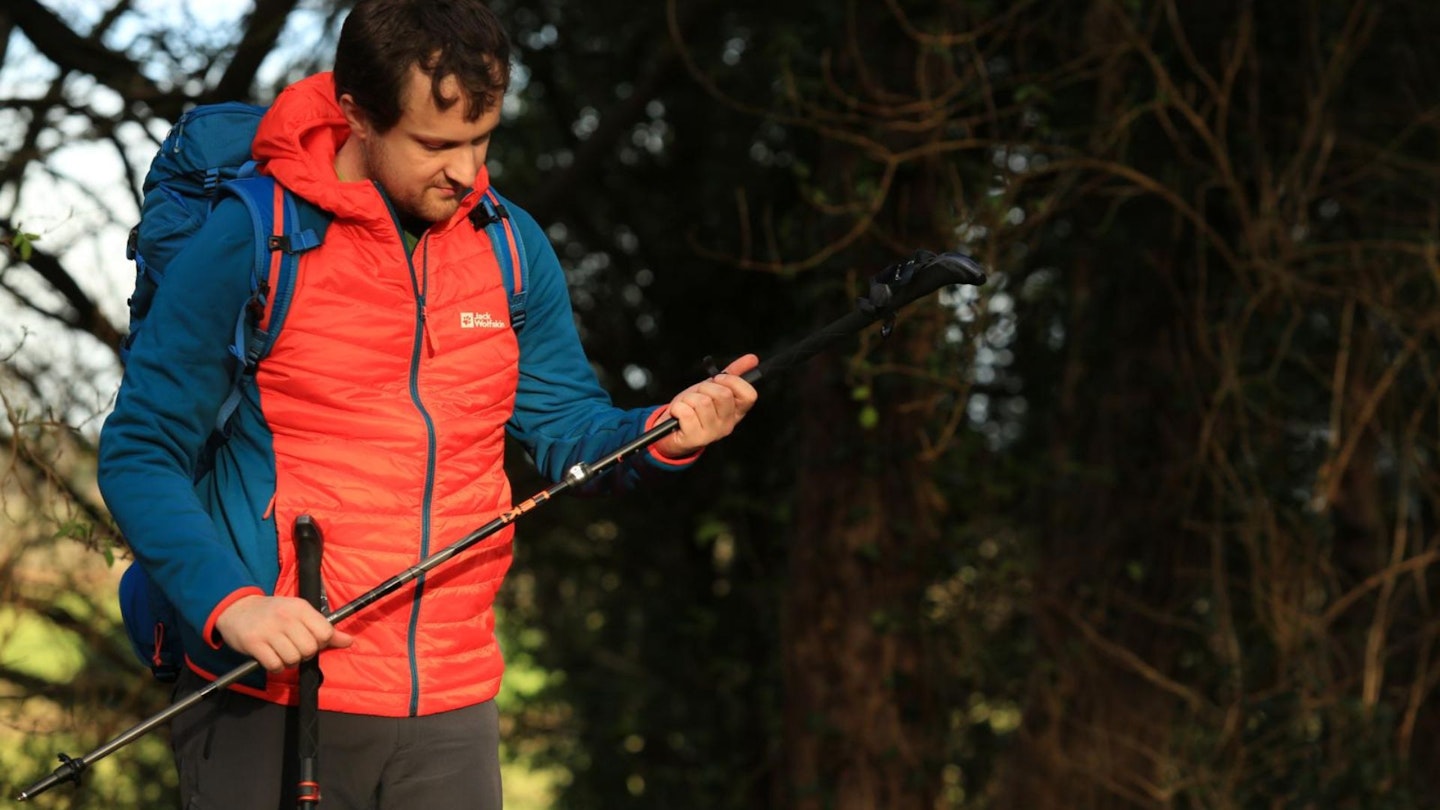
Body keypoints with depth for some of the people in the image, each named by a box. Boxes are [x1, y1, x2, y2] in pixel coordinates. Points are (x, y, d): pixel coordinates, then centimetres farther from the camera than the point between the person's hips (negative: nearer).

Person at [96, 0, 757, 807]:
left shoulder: (512, 247, 6)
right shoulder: (250, 241, -9)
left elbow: (569, 429, 12)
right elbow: (139, 457, -7)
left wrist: (660, 435, -9)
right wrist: (230, 603, -21)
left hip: (451, 705, 4)